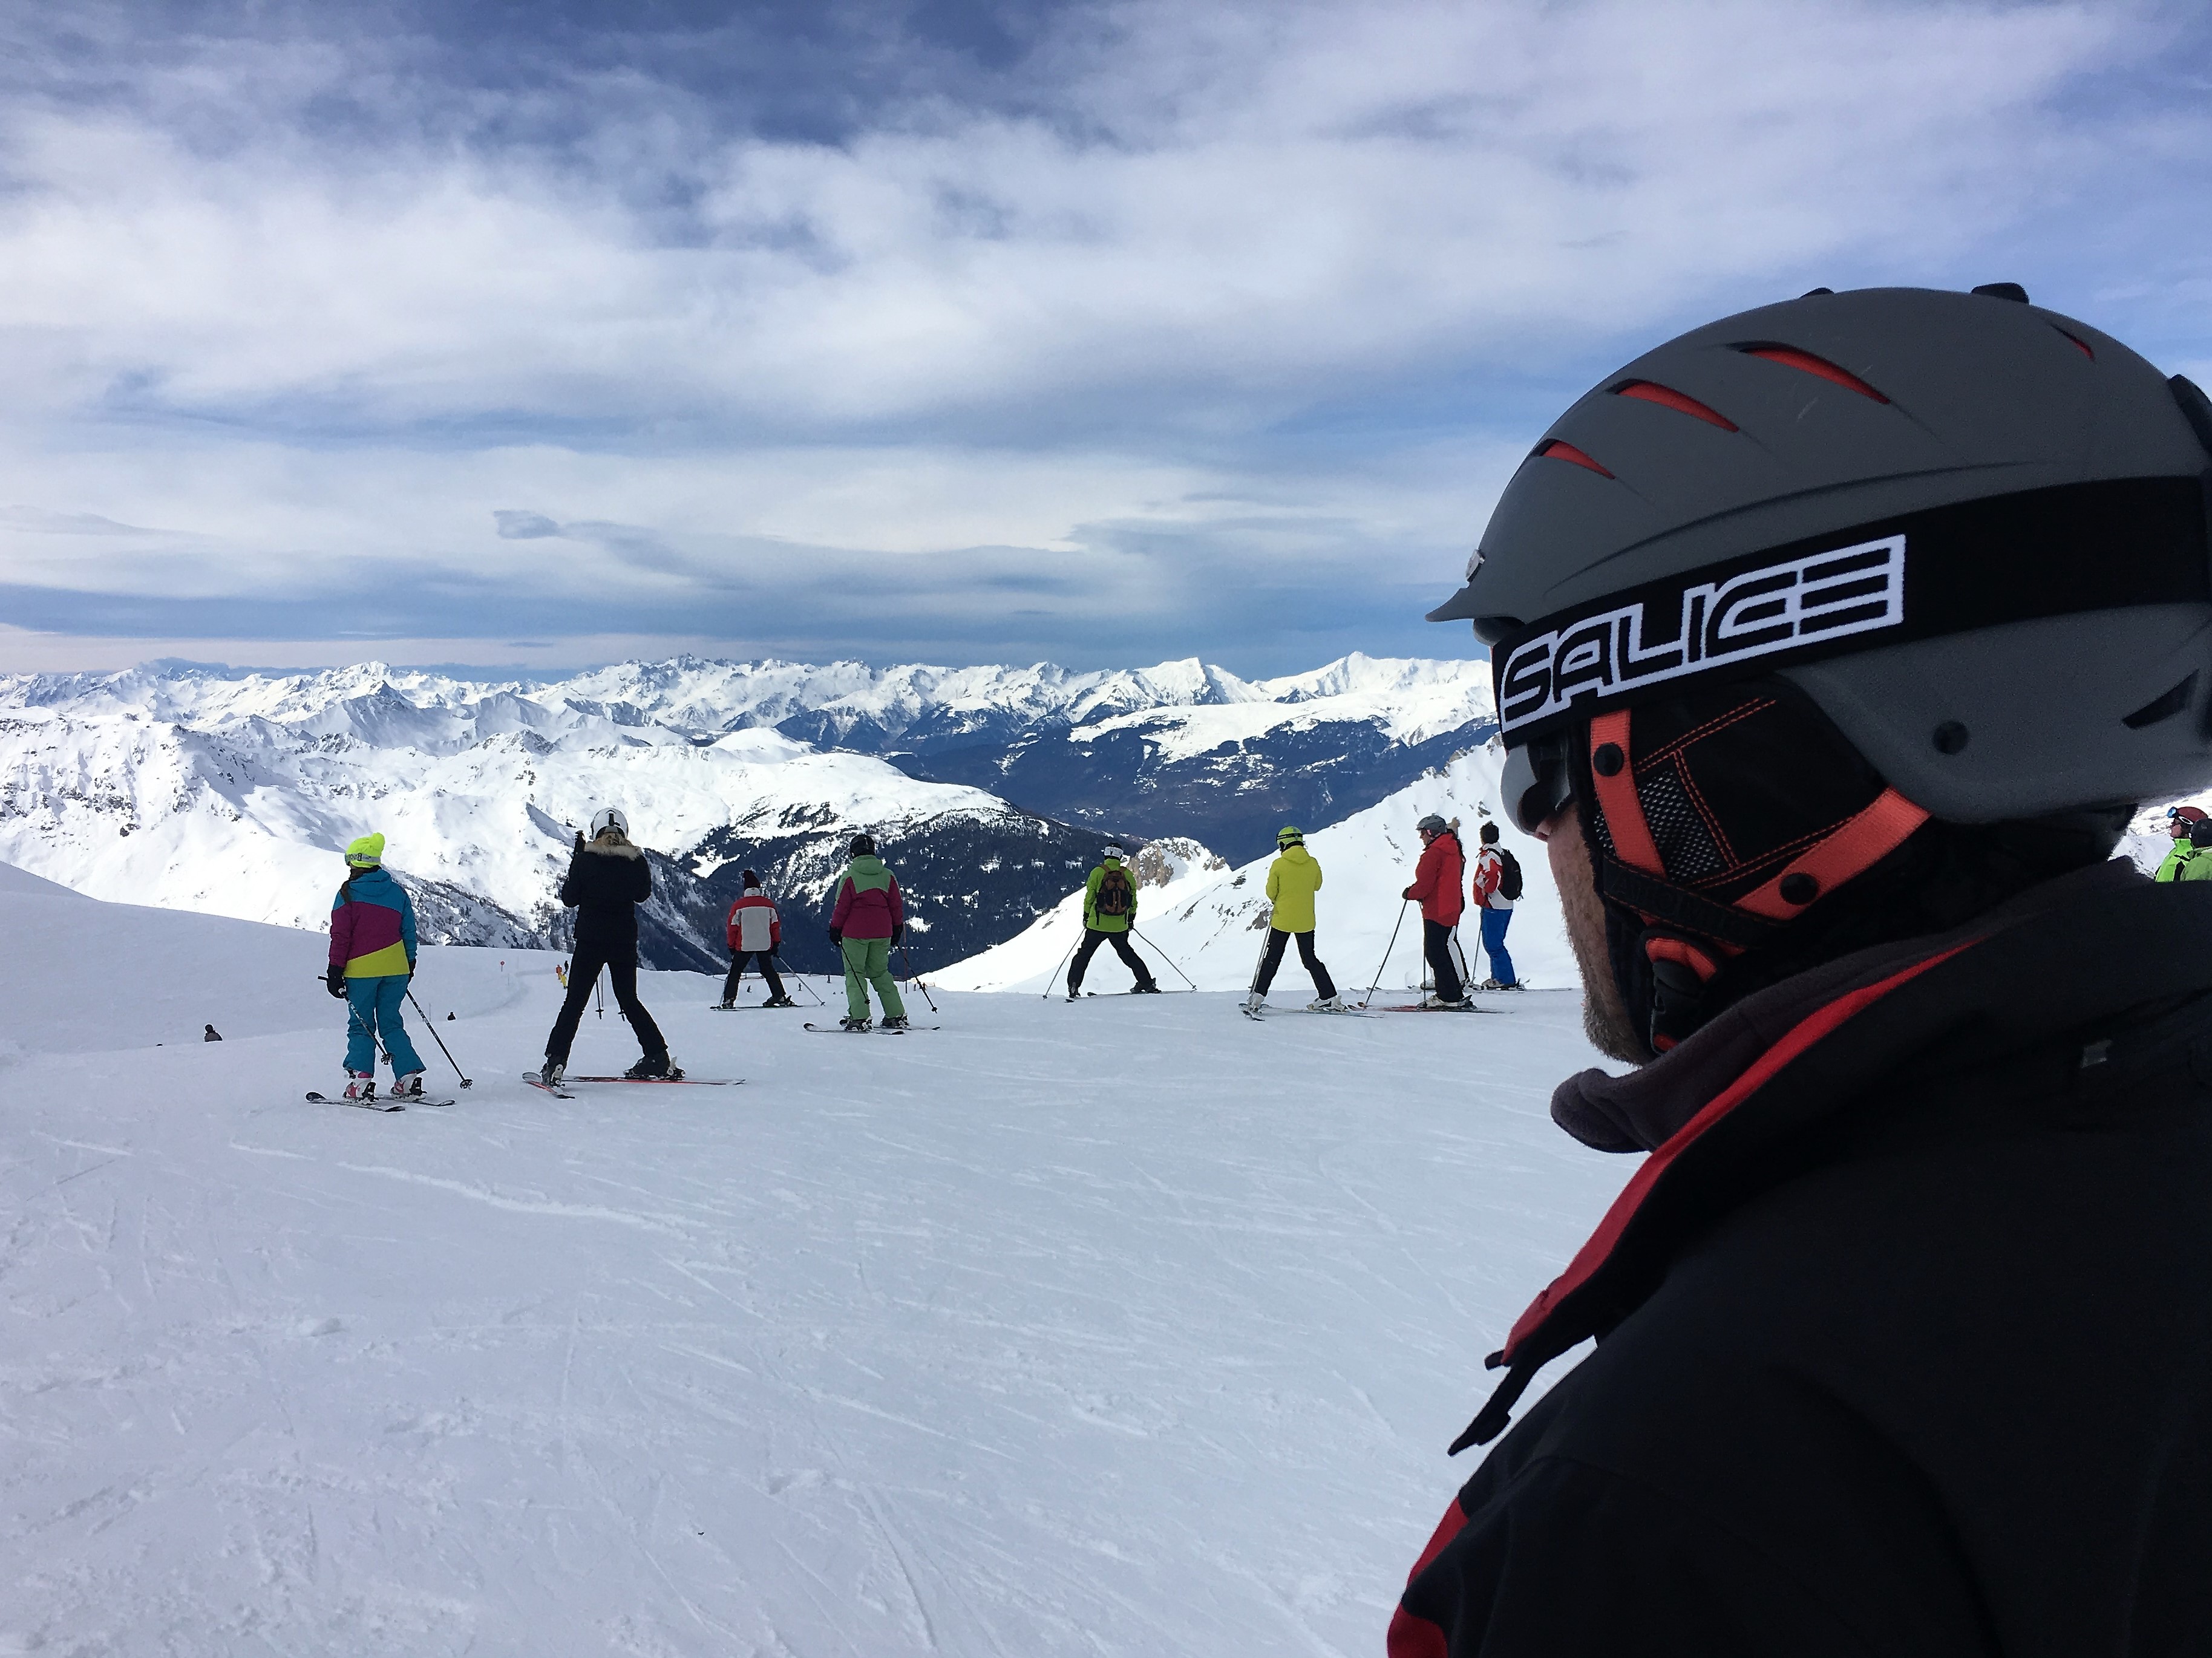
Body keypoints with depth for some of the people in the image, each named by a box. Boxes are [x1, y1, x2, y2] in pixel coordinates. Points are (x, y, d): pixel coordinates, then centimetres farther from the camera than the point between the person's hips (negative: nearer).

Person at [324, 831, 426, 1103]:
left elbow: (341, 936, -7)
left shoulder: (349, 893, -5)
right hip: (396, 968, 4)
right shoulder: (397, 891, 8)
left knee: (360, 1026, 5)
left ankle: (361, 1082, -5)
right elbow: (409, 932, 11)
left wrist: (336, 971, -3)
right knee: (391, 1023, 10)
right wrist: (409, 964, 21)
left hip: (361, 969, -4)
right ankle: (408, 1078, 0)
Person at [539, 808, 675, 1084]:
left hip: (590, 940, -2)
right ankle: (658, 1056, 9)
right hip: (625, 940, 2)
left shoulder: (583, 860, -8)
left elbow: (570, 898, -1)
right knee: (629, 1000, 15)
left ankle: (556, 1061, -4)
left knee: (575, 1002, 5)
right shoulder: (636, 860, -3)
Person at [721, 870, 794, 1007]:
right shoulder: (768, 903, 1)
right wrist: (776, 943, 13)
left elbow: (732, 927, -2)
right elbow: (776, 925, 5)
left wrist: (732, 946, 8)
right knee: (768, 970, 14)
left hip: (744, 945, -2)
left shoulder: (738, 905, -5)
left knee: (735, 971, 9)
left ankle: (729, 999, 2)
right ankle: (780, 996, 6)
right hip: (765, 945, 2)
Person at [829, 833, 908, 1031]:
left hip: (855, 933, -4)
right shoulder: (888, 876, 3)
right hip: (882, 933, 4)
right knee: (881, 973, 14)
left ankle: (858, 1018, -8)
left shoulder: (850, 877, -8)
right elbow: (897, 904, 7)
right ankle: (896, 1016, 10)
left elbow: (841, 907, -7)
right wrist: (898, 927, 18)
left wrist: (835, 928, 3)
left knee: (855, 973, 3)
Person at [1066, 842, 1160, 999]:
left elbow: (1089, 896, -4)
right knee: (1127, 953, 17)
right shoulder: (1128, 874, 1)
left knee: (1084, 954, 7)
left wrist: (1086, 916, 9)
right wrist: (1131, 919, 19)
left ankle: (1073, 987, -2)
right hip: (1119, 926, 2)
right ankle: (1147, 984, 14)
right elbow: (1133, 900, 6)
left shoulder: (1098, 872, -6)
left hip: (1097, 924, -2)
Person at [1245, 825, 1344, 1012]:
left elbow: (1271, 892, -4)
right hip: (1306, 920, 3)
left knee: (1272, 959, 7)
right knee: (1310, 959, 14)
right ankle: (1330, 998, 10)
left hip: (1282, 919, -2)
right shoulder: (1313, 863, -3)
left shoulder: (1278, 865, -11)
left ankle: (1257, 998, 4)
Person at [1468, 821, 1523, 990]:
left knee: (1493, 944, -7)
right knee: (1494, 943, 17)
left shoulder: (1488, 855, -15)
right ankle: (1498, 977, 21)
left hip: (1493, 907, -10)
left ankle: (1507, 980, -8)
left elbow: (1492, 876, -28)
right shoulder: (1505, 854, 14)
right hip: (1506, 905, 10)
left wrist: (1487, 891, -11)